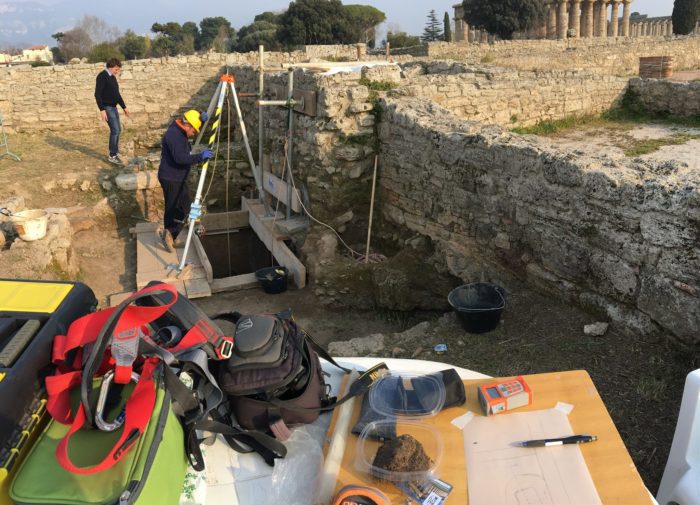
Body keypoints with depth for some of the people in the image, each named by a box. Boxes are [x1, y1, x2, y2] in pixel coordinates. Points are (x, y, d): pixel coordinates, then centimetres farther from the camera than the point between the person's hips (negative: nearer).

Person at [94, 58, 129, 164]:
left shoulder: (113, 77, 14)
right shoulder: (102, 76, -14)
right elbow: (97, 94, -20)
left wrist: (124, 107, 24)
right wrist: (102, 110, -26)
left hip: (113, 107, 9)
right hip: (107, 107, -9)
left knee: (118, 129, 11)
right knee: (115, 130, -12)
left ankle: (115, 152, 21)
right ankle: (112, 155, -6)